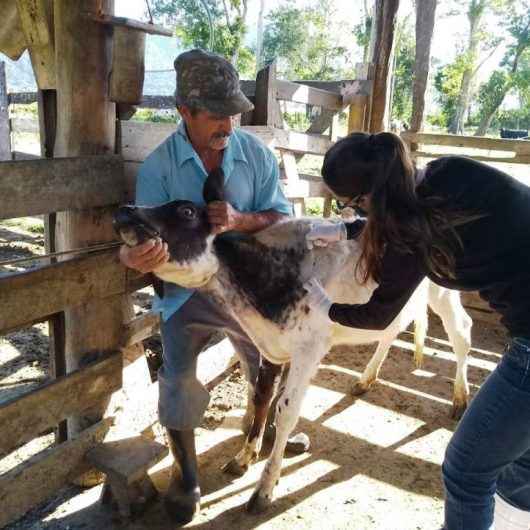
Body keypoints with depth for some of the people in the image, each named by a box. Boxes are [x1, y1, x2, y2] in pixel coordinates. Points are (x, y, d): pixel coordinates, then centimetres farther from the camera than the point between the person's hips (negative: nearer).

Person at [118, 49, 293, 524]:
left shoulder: (257, 154, -8)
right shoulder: (157, 167, -14)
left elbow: (284, 218, -8)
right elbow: (150, 236, -19)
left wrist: (241, 221, -28)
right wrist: (135, 257, -44)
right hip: (186, 290, -2)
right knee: (178, 382, -11)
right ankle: (187, 477, 16)